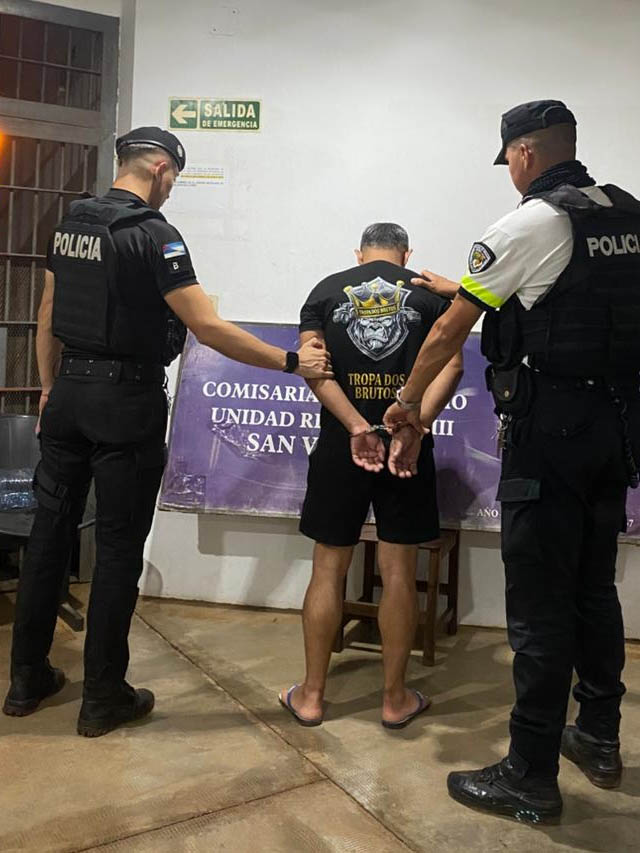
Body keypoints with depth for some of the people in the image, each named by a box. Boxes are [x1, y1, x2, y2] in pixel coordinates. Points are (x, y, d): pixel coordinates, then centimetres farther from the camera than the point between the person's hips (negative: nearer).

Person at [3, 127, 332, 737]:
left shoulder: (70, 224, 10)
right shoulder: (153, 235, -13)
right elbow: (207, 327, -19)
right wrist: (292, 362, -14)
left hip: (68, 392, 7)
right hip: (127, 402, -7)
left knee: (50, 532, 14)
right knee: (119, 548, 3)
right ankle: (103, 697, 15)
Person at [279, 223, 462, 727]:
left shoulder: (326, 291, 8)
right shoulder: (430, 293, 7)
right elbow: (451, 365, -8)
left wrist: (357, 428, -15)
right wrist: (414, 429, -18)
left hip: (340, 445, 1)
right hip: (409, 445, 0)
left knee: (329, 569, 9)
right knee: (400, 571, 8)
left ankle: (311, 695, 19)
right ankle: (396, 699, 20)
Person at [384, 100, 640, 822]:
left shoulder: (528, 225, -10)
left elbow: (447, 335, -4)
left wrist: (406, 403, 11)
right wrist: (459, 288, 30)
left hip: (550, 430, -8)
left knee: (540, 605, -1)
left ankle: (531, 778, 11)